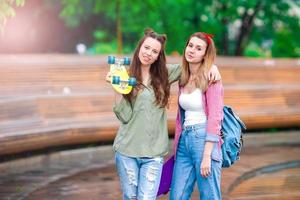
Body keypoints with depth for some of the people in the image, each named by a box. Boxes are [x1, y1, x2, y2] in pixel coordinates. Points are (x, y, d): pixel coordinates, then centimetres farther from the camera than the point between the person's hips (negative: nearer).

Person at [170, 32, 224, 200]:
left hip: (205, 140, -7)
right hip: (184, 141, 7)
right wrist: (177, 145, 13)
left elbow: (215, 118, -12)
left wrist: (207, 156, -18)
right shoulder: (183, 79, 14)